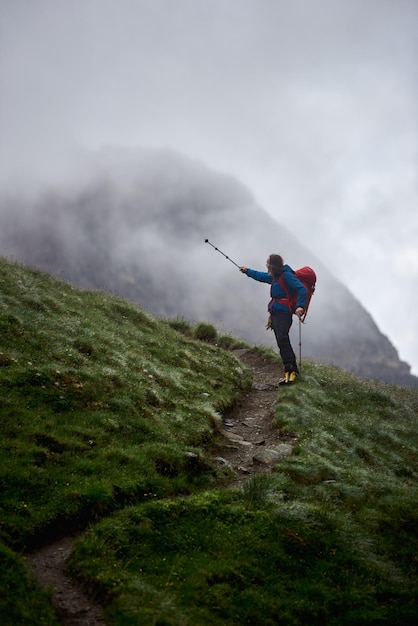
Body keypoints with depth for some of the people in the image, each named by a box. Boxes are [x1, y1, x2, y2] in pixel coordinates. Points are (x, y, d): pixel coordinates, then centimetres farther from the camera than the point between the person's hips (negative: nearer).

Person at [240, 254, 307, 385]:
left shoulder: (286, 275, -9)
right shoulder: (274, 277, 20)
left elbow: (302, 289, -17)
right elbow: (261, 276, 41)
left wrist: (299, 306, -29)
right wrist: (247, 271, 52)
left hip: (283, 314, -9)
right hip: (276, 314, 9)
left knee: (283, 340, -21)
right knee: (282, 343, 3)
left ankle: (291, 370, -27)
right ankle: (290, 370, 0)